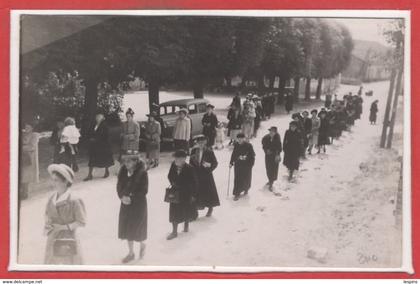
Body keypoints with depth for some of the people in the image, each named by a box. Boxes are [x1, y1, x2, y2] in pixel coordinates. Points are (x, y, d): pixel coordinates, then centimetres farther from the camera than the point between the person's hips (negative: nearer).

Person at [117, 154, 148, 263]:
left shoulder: (142, 172, -19)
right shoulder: (123, 170, -4)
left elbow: (144, 190, -16)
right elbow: (119, 186, 2)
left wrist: (131, 198, -20)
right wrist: (122, 197, -14)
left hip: (139, 204, -5)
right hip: (126, 204, 5)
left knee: (138, 227, 6)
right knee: (127, 228, 11)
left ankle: (142, 245, 39)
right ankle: (131, 253, 27)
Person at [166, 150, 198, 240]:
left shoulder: (189, 168, -21)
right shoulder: (173, 166, -10)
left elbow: (194, 183, -14)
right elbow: (170, 176, 11)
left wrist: (193, 195, -11)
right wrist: (173, 183, -1)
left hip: (187, 193, -3)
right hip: (175, 192, 3)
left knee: (187, 211, 15)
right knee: (174, 212, 3)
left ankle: (186, 225, 42)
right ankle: (174, 231, 12)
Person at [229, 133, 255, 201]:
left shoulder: (249, 145, -11)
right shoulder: (236, 145, -1)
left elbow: (252, 155, -5)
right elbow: (233, 154, 8)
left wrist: (251, 164, -9)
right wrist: (231, 163, 6)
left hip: (247, 165, -2)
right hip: (238, 165, 2)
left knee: (246, 179, 11)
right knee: (237, 179, -2)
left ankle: (246, 189, 40)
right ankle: (237, 194, 4)